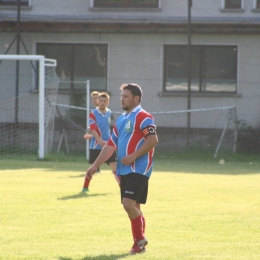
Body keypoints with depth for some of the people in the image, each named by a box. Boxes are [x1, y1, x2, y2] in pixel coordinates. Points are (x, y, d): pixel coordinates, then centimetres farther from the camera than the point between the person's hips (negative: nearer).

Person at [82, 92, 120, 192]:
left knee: (115, 166, -4)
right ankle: (85, 187, 18)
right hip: (96, 146, -4)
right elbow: (93, 129, -19)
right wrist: (100, 141, -31)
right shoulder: (93, 114, -9)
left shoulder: (109, 113, 7)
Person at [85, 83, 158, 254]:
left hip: (139, 169, -9)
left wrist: (133, 156, -21)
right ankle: (140, 243, 14)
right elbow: (110, 146, 20)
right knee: (133, 207, 9)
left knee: (129, 203, -18)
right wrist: (95, 166, 15)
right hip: (124, 170, 9)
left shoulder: (142, 117, -9)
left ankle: (140, 239, -4)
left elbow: (153, 140, -19)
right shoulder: (121, 120, 18)